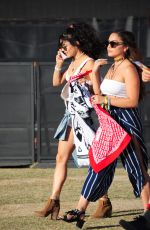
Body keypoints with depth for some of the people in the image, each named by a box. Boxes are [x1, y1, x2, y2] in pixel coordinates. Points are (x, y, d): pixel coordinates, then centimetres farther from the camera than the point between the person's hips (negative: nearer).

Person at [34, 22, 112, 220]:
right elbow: (57, 82, 21)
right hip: (70, 115, 9)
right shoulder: (73, 63, 14)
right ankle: (54, 202, 5)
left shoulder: (89, 63, -11)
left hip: (82, 116, -9)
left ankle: (105, 202, 2)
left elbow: (98, 93, -15)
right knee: (61, 158, 5)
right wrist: (58, 63, 11)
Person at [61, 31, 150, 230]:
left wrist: (106, 100, -18)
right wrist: (95, 73, 11)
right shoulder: (112, 67, 16)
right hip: (110, 121, 9)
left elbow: (132, 101, -18)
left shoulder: (129, 68, -11)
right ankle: (80, 211, 6)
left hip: (126, 122, -9)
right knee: (99, 165, 6)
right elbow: (101, 96, 17)